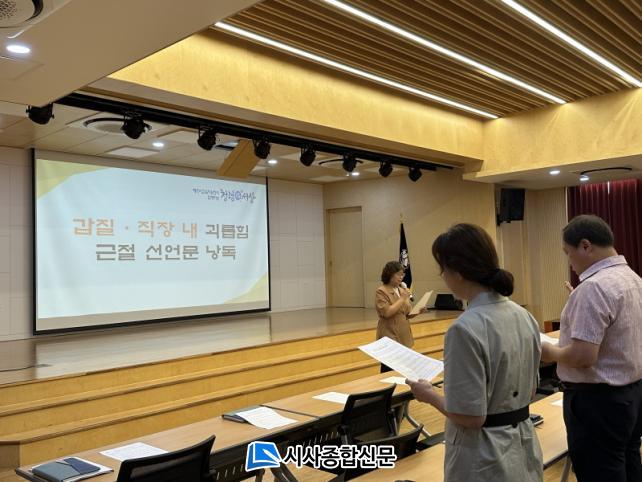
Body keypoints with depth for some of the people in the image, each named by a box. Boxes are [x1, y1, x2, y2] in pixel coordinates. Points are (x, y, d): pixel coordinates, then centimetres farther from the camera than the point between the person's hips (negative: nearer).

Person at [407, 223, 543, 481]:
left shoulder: (466, 328, -25)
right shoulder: (524, 317, -1)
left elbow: (470, 416, -22)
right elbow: (529, 390, 9)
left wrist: (429, 395, -7)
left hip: (486, 459, -7)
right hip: (523, 448, 7)